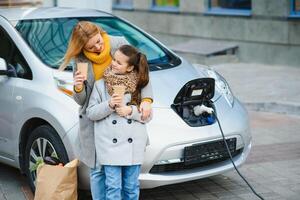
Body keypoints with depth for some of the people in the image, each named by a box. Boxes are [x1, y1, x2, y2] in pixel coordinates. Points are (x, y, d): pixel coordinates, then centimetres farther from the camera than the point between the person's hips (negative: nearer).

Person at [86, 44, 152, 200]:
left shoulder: (139, 85, 5)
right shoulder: (101, 84, 3)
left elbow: (148, 115, 6)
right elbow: (90, 113, 0)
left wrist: (131, 110, -12)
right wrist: (109, 105, -15)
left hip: (133, 145, 1)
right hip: (110, 145, -1)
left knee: (131, 187, 10)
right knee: (113, 187, 0)